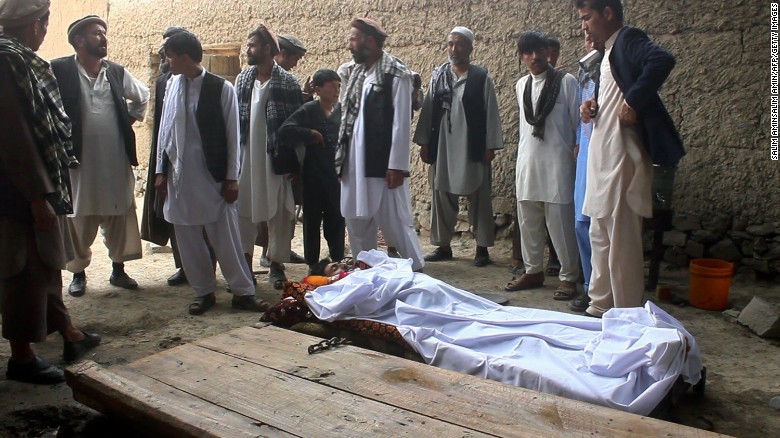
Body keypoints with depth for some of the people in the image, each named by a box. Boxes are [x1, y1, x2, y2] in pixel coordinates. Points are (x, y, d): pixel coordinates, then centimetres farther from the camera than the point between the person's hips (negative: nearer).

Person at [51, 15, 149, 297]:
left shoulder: (117, 72, 6)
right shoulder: (59, 70, -8)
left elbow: (143, 96, 22)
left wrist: (131, 119, 12)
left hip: (116, 163, 4)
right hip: (78, 162, -3)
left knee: (121, 220, 9)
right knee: (79, 223, 7)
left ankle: (118, 270, 24)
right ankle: (79, 273, 23)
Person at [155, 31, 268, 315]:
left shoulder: (221, 88, -8)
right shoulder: (171, 85, 5)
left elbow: (232, 135, -6)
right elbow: (165, 129, 10)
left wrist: (232, 177, -7)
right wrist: (161, 171, 8)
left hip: (213, 175, -4)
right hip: (179, 175, 4)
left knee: (226, 236, 0)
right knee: (188, 238, 9)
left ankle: (243, 292, 11)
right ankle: (203, 292, 22)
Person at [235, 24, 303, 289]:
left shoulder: (288, 82, -3)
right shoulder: (242, 79, 9)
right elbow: (235, 118, 11)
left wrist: (293, 163, -8)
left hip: (275, 159, -4)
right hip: (245, 157, 4)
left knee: (279, 213, 3)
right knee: (243, 210, 6)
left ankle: (276, 265, 16)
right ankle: (245, 264, 18)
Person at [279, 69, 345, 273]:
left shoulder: (342, 110, 4)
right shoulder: (308, 110, -5)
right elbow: (285, 131, -16)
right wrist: (311, 134, -12)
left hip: (337, 174, 2)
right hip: (313, 176, -2)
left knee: (336, 219, 9)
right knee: (312, 219, 8)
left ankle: (338, 262, 22)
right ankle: (312, 265, 20)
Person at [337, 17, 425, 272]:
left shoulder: (396, 74, -8)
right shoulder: (357, 72, 13)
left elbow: (401, 123, -12)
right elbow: (348, 117, 13)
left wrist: (396, 165, -16)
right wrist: (342, 156, 9)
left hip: (382, 163, -7)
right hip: (354, 161, 7)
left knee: (393, 222, -1)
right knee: (356, 220, 12)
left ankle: (416, 270, 14)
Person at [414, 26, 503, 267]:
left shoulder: (482, 78, -1)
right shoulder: (438, 76, 8)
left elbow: (491, 114, -2)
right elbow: (428, 110, 7)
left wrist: (490, 146, -7)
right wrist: (424, 142, 3)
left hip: (473, 148, -3)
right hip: (442, 148, 3)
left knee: (479, 199, 3)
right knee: (442, 197, 8)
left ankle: (482, 247, 12)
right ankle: (443, 245, 19)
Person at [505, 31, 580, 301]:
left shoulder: (566, 82, -3)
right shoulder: (521, 85, 12)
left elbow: (577, 123, -1)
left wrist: (578, 156, -2)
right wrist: (522, 153, 17)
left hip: (557, 163, -5)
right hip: (527, 163, 5)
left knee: (560, 222, -3)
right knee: (528, 221, 10)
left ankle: (568, 277, 8)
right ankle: (533, 271, 23)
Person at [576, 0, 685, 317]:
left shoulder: (628, 40, -9)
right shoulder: (609, 51, 19)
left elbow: (662, 60, -29)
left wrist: (633, 104, -23)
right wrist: (593, 105, 7)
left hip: (622, 157, -10)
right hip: (603, 158, 10)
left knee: (622, 241, -4)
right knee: (600, 237, 15)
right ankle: (600, 308, 25)